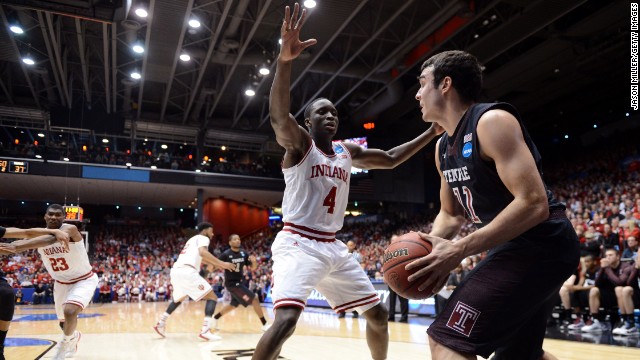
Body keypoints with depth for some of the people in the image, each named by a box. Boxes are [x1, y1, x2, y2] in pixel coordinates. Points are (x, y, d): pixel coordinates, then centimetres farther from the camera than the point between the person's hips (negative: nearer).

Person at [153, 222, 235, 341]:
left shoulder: (193, 239, 34)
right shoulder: (203, 238, 7)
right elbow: (202, 252, -16)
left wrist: (216, 264, 50)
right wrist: (221, 263, -16)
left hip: (176, 271, 9)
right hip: (187, 272, -9)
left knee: (178, 299, 36)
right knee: (212, 297, -2)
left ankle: (161, 323, 33)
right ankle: (205, 331, -16)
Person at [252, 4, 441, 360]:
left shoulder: (348, 151, 12)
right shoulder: (298, 143, -7)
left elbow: (391, 159, 23)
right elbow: (278, 117, -30)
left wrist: (432, 132, 17)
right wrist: (285, 60, -46)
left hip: (333, 246, 7)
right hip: (297, 244, -7)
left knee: (378, 313, 13)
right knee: (285, 319, -28)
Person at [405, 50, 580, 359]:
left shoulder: (492, 121, -18)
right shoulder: (442, 147, 10)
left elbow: (534, 204, -27)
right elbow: (451, 214, 18)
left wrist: (459, 251, -28)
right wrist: (432, 248, -2)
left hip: (540, 244, -10)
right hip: (515, 246, 10)